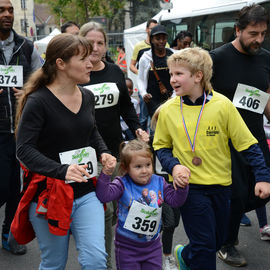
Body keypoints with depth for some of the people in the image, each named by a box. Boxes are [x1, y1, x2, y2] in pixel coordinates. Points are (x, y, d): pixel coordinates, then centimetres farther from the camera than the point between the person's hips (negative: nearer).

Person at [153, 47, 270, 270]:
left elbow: (247, 144, -5)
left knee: (217, 241, 17)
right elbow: (161, 146, 6)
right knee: (204, 245, -1)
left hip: (221, 185, 2)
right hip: (188, 185, -1)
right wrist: (173, 166, -12)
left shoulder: (222, 105, -11)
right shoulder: (168, 110, -6)